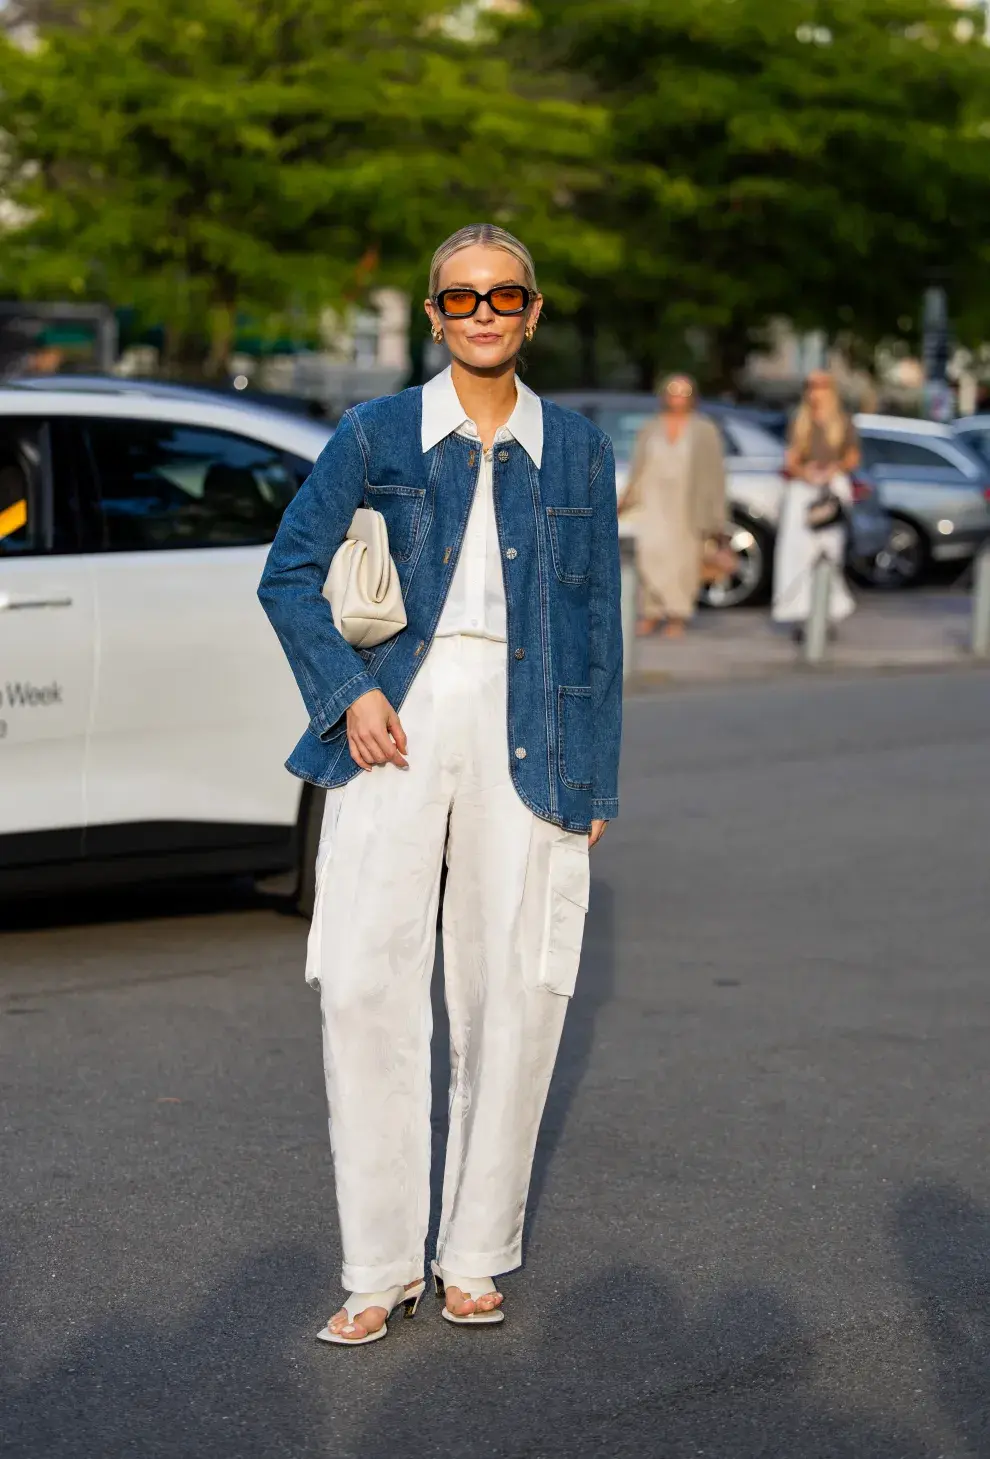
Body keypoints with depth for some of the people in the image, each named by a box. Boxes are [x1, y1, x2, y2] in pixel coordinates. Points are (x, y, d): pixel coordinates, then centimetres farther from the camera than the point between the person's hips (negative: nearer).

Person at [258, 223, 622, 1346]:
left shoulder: (575, 450, 10)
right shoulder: (376, 436, 6)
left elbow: (596, 619, 12)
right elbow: (289, 574, 8)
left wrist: (596, 779, 8)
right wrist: (349, 691, -6)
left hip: (524, 727, 1)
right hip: (399, 720, -1)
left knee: (516, 989, 1)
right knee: (364, 980, -8)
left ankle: (475, 1256, 15)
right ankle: (380, 1268, 1)